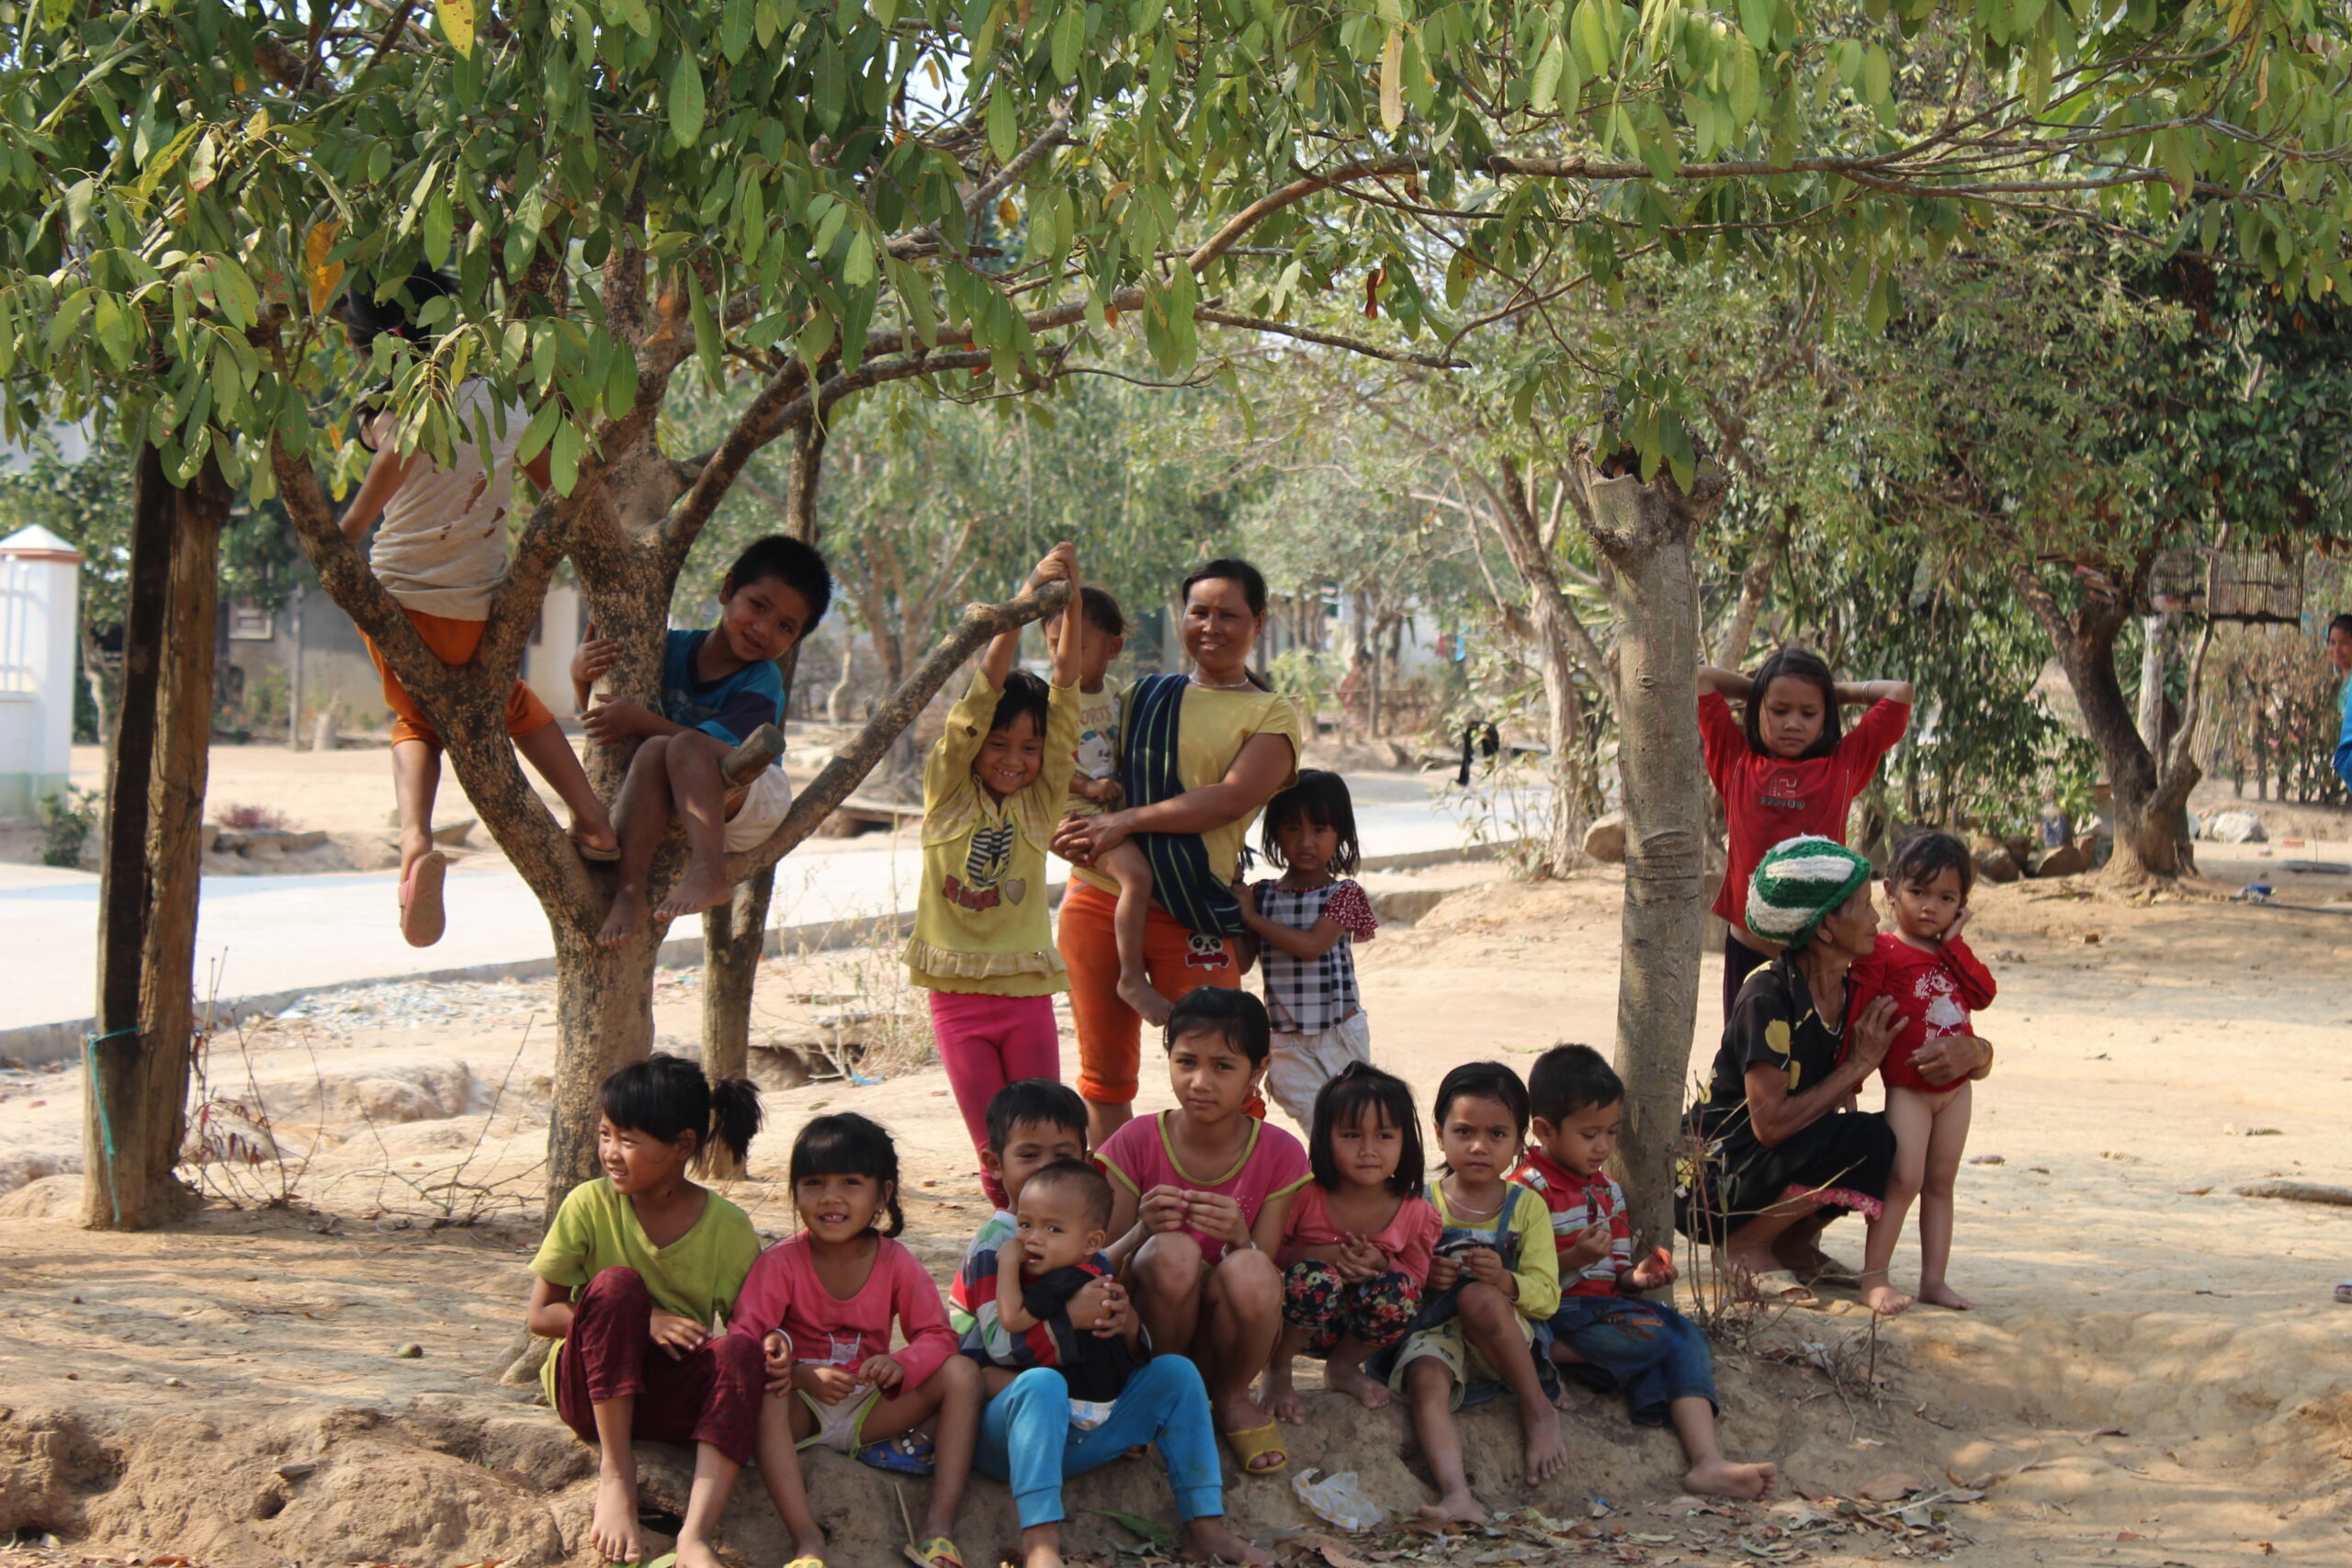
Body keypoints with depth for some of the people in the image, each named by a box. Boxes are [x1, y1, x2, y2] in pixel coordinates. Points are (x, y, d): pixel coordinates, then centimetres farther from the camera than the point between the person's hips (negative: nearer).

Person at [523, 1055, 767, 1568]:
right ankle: (615, 1471, -23)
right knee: (615, 1283, -28)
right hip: (591, 1391, -1)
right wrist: (639, 1319, -20)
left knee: (741, 1350, -31)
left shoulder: (729, 1228, -4)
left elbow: (747, 1324, 1)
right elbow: (539, 1315, -5)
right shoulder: (590, 1205, -6)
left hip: (674, 1400, 1)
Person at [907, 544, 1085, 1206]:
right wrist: (1029, 595, -14)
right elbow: (987, 682, -7)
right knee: (995, 1150, 2)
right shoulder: (948, 792, 0)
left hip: (1026, 992, 1)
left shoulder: (1041, 799, 5)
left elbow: (1066, 683, -3)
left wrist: (1070, 598, -11)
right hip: (957, 995, -1)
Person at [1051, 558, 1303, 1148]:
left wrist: (1127, 820, -18)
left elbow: (1232, 799, -12)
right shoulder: (1144, 697, 17)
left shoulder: (1272, 716, 4)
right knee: (1104, 1071, 9)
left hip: (1190, 913, -4)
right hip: (1099, 898, 4)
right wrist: (1075, 818, -6)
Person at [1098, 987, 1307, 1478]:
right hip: (1149, 1330, -1)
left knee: (1249, 1271, -33)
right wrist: (1142, 1232, -31)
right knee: (1172, 1251, -33)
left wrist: (1239, 1239, -31)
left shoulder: (1279, 1155, -6)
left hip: (1224, 1337, 1)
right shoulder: (1136, 1143, -8)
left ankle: (1232, 1396, -3)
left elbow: (1265, 1280, -8)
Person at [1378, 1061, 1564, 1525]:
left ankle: (1538, 1410, -16)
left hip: (1508, 1340, 0)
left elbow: (1547, 1295, -1)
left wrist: (1505, 1281, -23)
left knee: (1477, 1296, -33)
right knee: (1427, 1379, -33)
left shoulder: (1526, 1207, 6)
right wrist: (1424, 1277, -17)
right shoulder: (1422, 1205, 6)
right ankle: (1456, 1491, -50)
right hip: (1433, 1328, 0)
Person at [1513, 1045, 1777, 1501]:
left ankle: (1708, 1461, -30)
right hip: (1555, 1312, -8)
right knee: (1648, 1336, -28)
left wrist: (1635, 1278, -2)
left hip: (1604, 1305, 8)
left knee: (1687, 1335, -16)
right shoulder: (1528, 1189, -8)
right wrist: (1573, 1260, -27)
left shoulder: (1608, 1190, 20)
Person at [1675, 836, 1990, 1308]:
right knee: (1865, 1137, -27)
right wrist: (1859, 1064, -20)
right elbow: (1769, 1123, -28)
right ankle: (1747, 1246, -9)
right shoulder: (1768, 996, -21)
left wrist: (1969, 1050, -18)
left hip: (1776, 1164, 8)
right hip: (1707, 1181, -8)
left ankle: (1793, 1242, 5)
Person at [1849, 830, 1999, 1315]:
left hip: (1955, 1087, 7)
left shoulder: (1952, 953, 12)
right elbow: (1856, 1011, -13)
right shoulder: (1881, 951, -10)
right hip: (1908, 1088, -7)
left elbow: (1983, 993, -2)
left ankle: (1934, 1279, 15)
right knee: (1903, 1180, -11)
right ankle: (1874, 1279, -6)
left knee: (1940, 1183, 10)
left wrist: (1954, 943, -5)